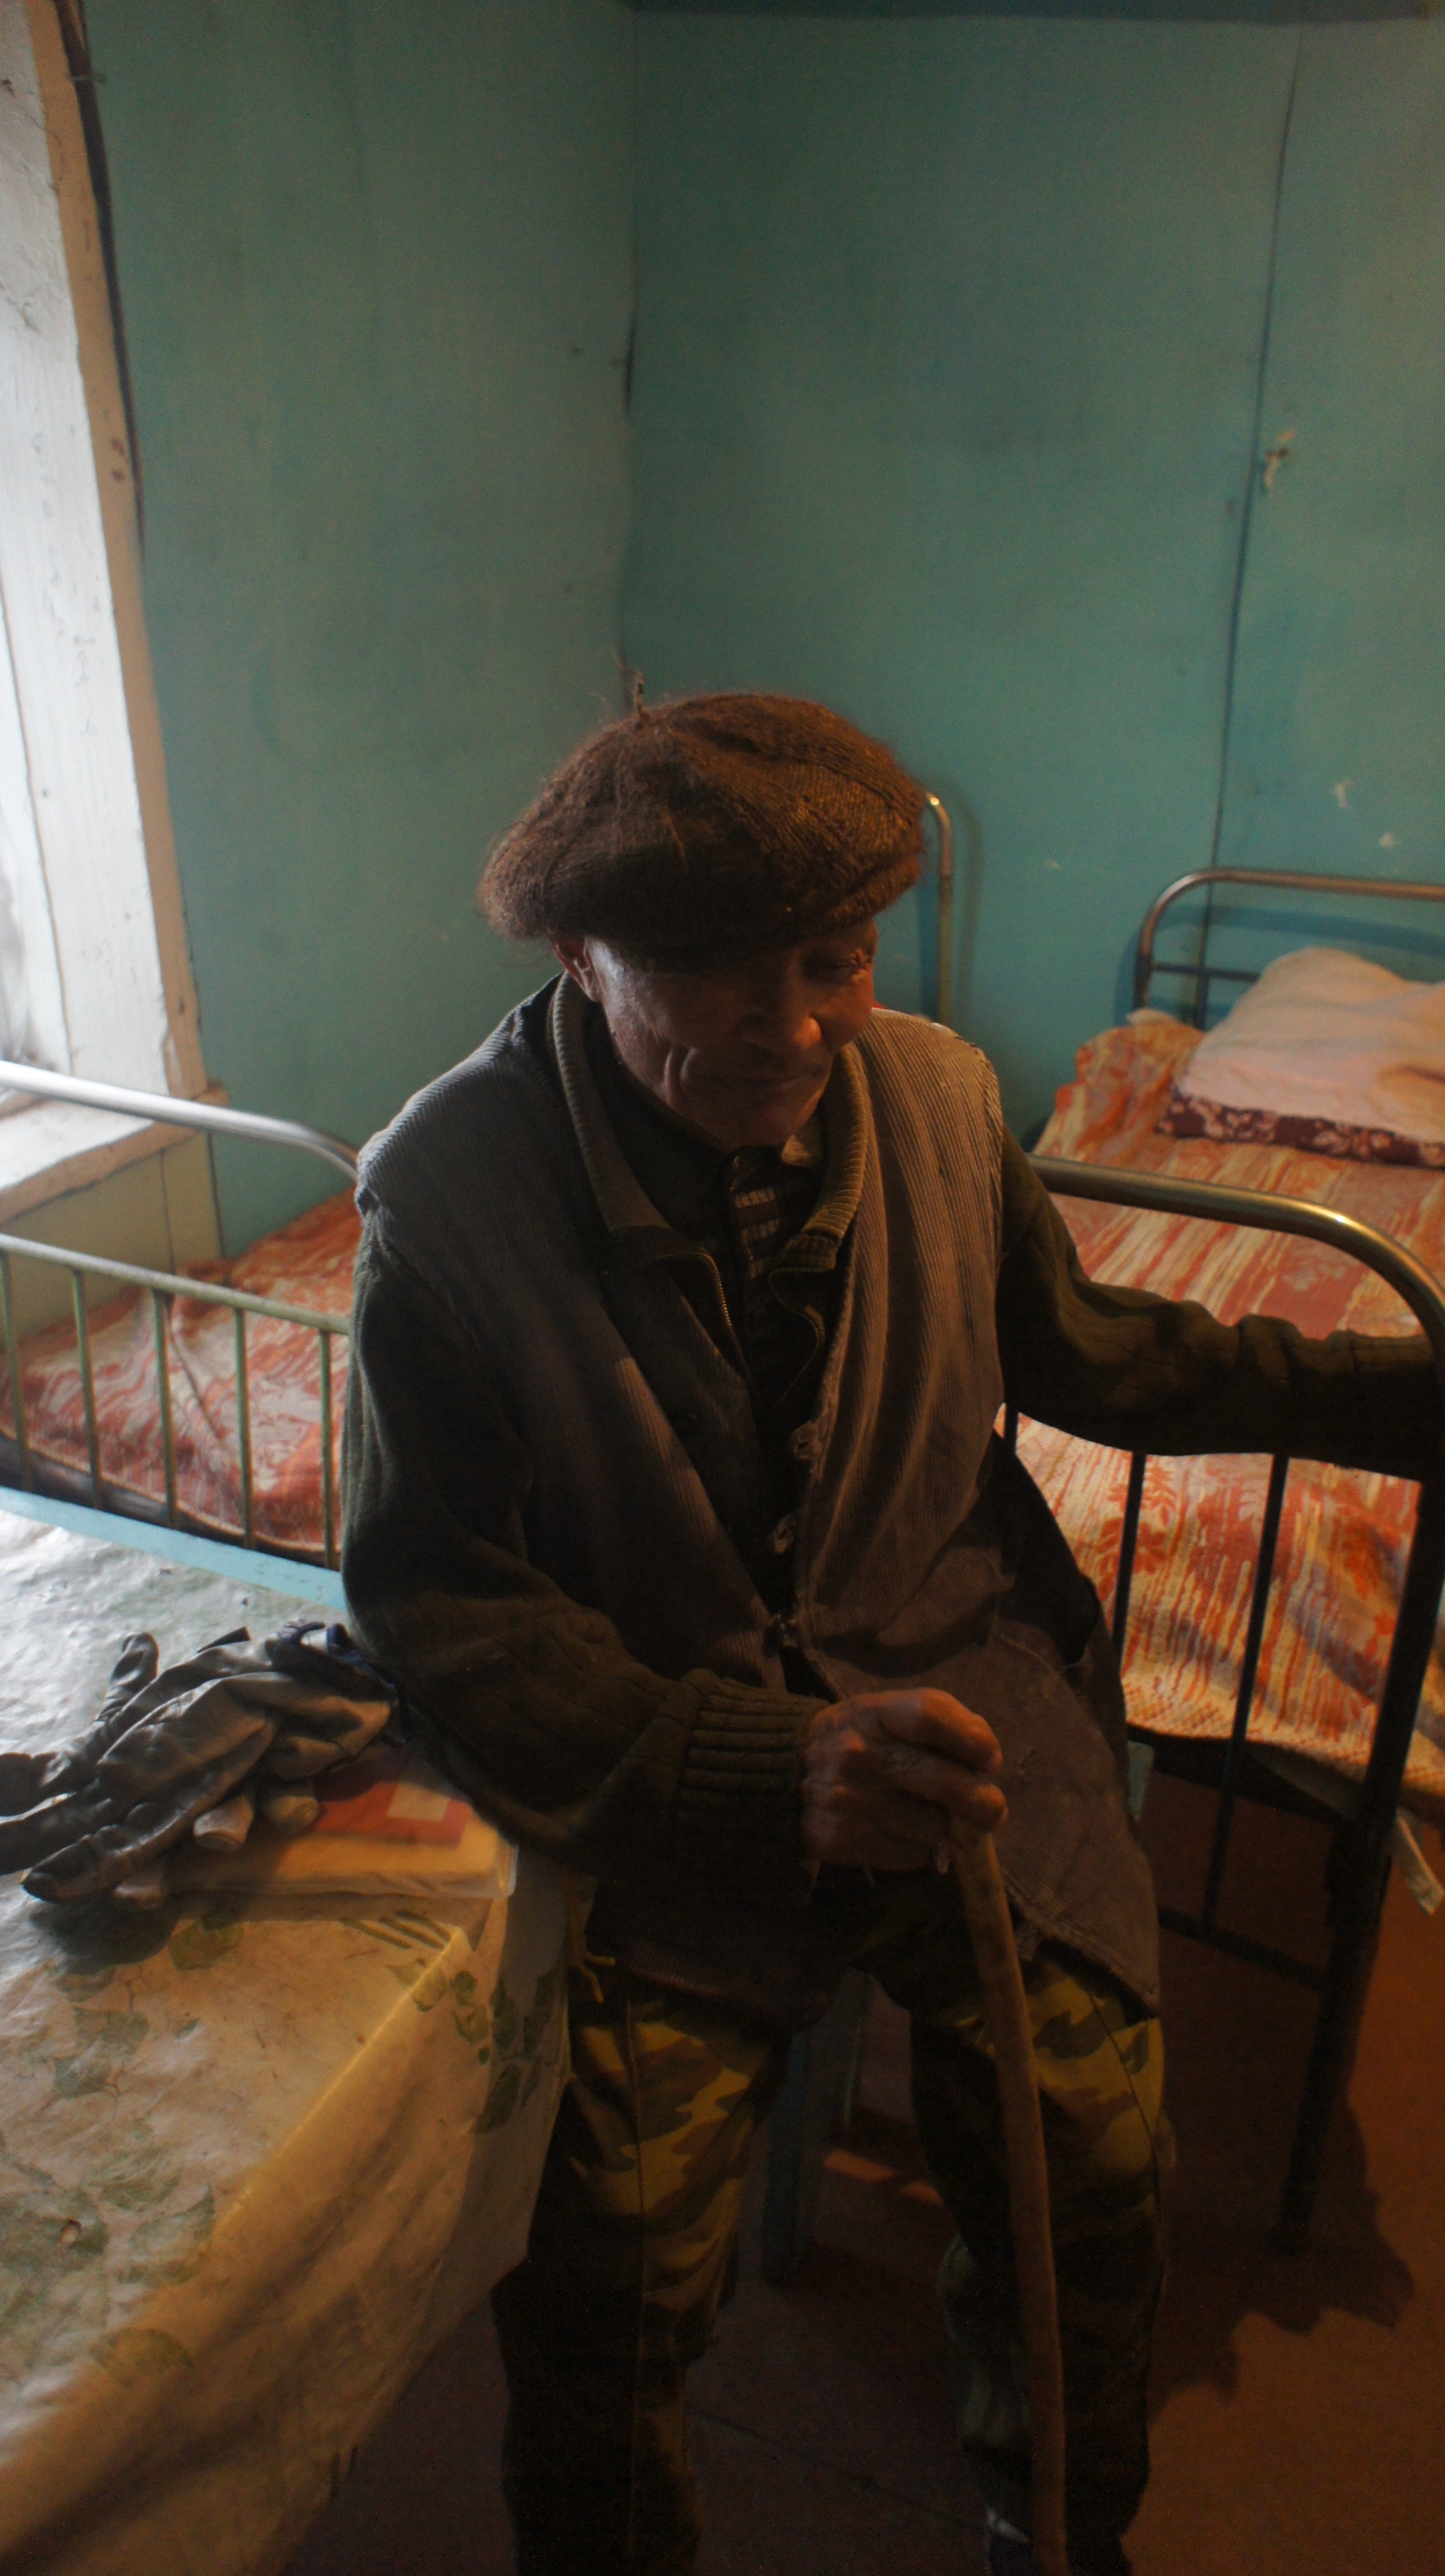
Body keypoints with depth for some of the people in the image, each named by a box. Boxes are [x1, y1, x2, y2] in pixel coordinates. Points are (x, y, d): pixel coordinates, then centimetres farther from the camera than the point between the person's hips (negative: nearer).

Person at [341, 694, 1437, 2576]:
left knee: (1098, 2160, -8)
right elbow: (431, 1590, -13)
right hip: (666, 1754, -2)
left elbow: (1071, 1349, 11)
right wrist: (761, 1768, -27)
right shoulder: (453, 1188, -16)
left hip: (952, 1675, 3)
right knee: (611, 2258, -13)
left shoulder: (934, 1096, -6)